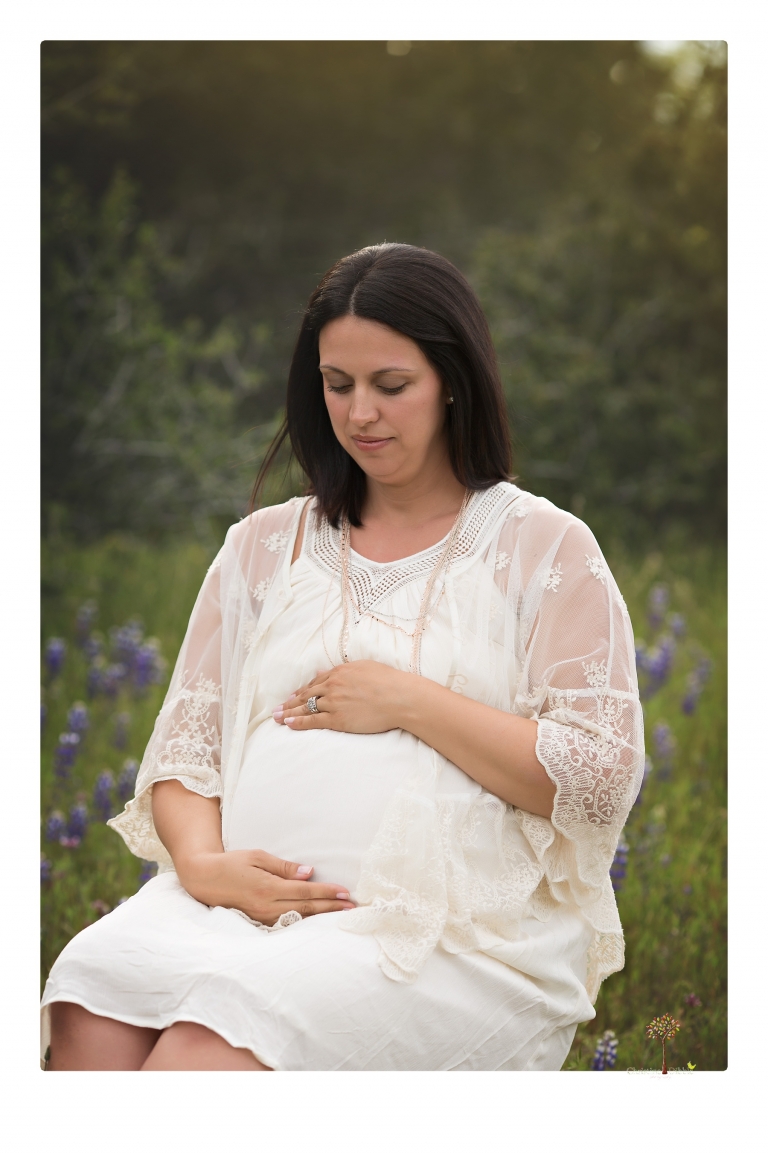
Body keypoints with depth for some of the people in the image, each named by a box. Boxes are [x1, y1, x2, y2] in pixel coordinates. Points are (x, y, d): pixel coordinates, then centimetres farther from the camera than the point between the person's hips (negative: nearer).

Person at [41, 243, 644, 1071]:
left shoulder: (544, 549, 8)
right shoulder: (265, 545, 20)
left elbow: (603, 781, -2)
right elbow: (184, 745, 15)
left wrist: (408, 702, -5)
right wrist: (204, 862, -7)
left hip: (454, 931, -4)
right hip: (244, 897, 4)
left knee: (209, 1042, -32)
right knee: (88, 1012, -28)